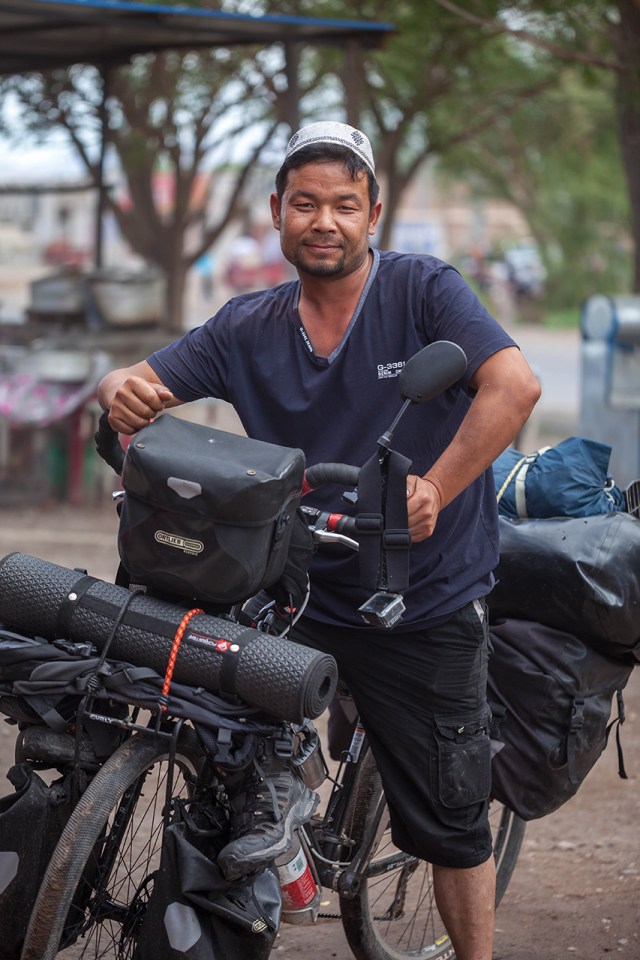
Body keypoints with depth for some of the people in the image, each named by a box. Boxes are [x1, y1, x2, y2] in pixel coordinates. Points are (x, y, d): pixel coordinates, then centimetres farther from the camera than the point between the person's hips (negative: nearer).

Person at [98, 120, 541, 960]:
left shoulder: (423, 290, -8)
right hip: (297, 593, 3)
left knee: (450, 823, 8)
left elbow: (514, 385, -21)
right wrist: (121, 392, -22)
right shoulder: (247, 329, 4)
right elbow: (138, 385, 3)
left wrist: (433, 490, -31)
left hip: (425, 604, -3)